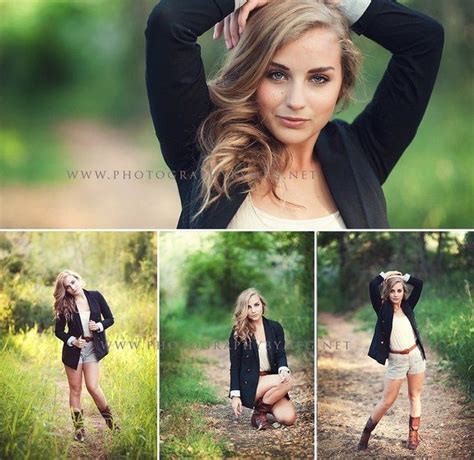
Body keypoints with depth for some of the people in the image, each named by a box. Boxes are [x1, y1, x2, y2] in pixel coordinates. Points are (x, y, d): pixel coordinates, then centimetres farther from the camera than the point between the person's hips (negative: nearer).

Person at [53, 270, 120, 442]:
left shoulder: (95, 296, -3)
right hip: (73, 349, 1)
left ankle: (109, 417, 14)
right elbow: (58, 331, 2)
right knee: (75, 389, 6)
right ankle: (78, 426, 16)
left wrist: (99, 326, -15)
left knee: (93, 387, -8)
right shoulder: (64, 305, -4)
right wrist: (72, 340, -14)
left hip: (92, 347, 0)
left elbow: (110, 319, 4)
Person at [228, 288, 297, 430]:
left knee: (288, 418, -21)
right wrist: (235, 395, -9)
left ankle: (264, 405, 9)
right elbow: (235, 366, -1)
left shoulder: (275, 328, 6)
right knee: (287, 381, -29)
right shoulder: (238, 333, -3)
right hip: (249, 384, -3)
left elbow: (281, 355, 1)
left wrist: (284, 370, -23)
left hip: (272, 382, 3)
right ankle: (259, 412, -10)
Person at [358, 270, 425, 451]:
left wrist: (401, 276, 2)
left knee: (415, 396, 10)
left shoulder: (407, 306, 2)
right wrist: (386, 275, -3)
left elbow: (419, 284, -1)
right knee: (387, 401, 1)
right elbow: (372, 285, -19)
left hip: (416, 355, 3)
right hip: (396, 360, -3)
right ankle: (366, 432, 14)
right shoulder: (383, 309, -7)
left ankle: (414, 433, 20)